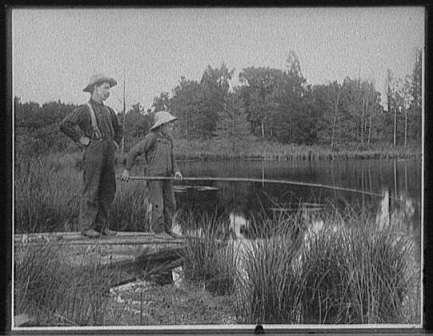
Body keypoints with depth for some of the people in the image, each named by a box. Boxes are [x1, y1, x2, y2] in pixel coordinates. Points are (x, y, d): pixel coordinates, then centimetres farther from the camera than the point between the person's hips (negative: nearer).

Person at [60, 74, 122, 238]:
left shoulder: (108, 111, 18)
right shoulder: (84, 109, -3)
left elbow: (118, 129, 36)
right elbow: (65, 125, -14)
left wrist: (116, 142, 20)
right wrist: (81, 139, -12)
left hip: (108, 153, 7)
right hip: (93, 152, -7)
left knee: (108, 191, 6)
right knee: (91, 191, -7)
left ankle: (102, 226, 12)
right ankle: (87, 227, -3)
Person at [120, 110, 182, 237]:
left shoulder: (169, 139, 10)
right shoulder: (151, 137, -13)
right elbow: (134, 152, -10)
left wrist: (176, 171, 0)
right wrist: (127, 170, -8)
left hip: (166, 177, 7)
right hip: (153, 176, -7)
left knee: (170, 204, 9)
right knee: (158, 205, -7)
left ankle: (167, 230, 21)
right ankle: (159, 232, -1)